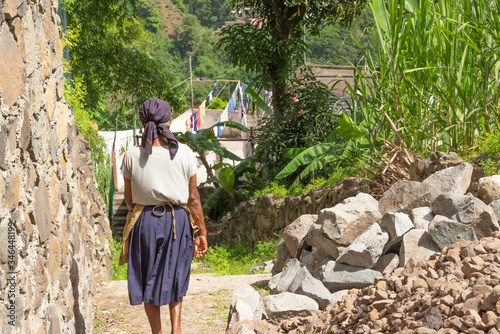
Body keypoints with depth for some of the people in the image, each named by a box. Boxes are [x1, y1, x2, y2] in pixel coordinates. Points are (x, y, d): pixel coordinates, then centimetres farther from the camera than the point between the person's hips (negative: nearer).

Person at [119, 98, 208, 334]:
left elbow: (129, 198, 4)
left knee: (148, 282, 16)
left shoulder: (132, 156, -6)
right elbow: (193, 199, -3)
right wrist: (201, 232, 6)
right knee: (174, 277, 22)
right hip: (178, 220, 1)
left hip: (144, 221, 0)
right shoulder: (184, 154, -7)